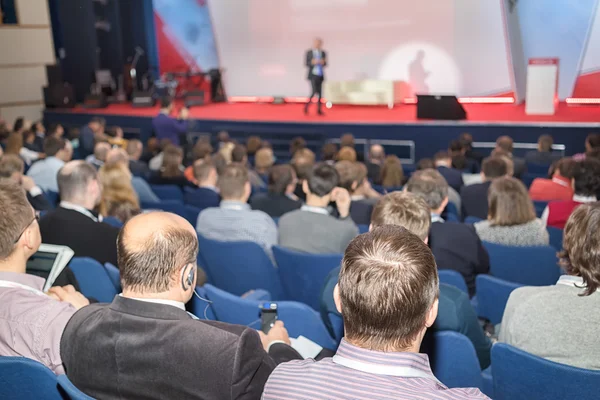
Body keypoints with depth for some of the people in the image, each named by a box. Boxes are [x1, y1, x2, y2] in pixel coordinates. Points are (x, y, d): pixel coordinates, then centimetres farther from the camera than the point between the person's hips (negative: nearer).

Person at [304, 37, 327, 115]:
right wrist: (312, 62, -21)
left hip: (320, 75, 4)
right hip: (313, 75, -4)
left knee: (319, 92, 3)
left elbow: (325, 64, 9)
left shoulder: (323, 53, 7)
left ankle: (318, 109, 8)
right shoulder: (309, 52, -2)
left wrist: (323, 62, -13)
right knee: (314, 91, -15)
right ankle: (307, 106, 4)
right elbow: (306, 64, -3)